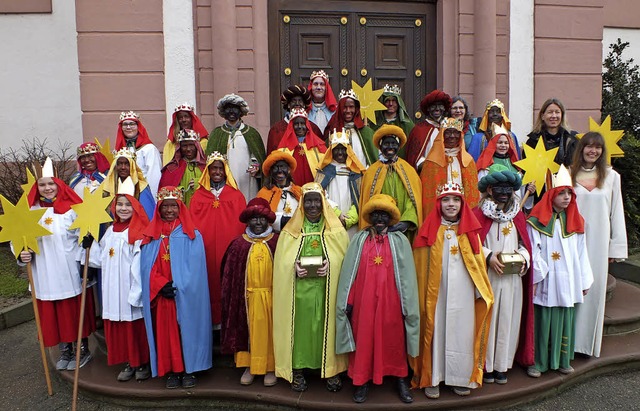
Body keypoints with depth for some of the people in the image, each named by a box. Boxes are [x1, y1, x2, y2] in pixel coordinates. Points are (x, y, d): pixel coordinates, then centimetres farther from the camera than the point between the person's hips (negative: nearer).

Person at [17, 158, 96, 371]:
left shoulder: (71, 209, -4)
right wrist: (23, 255, -13)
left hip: (71, 272, -3)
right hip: (45, 275, 3)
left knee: (77, 311, 7)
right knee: (53, 314, 11)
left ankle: (83, 350, 24)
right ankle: (65, 351, 29)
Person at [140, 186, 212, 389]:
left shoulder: (191, 235, 1)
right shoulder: (152, 235, 9)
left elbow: (194, 266, -6)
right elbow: (147, 266, 3)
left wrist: (177, 286, -15)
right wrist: (162, 285, -12)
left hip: (185, 295, -2)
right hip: (160, 295, 3)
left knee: (186, 328, 1)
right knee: (165, 331, 4)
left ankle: (189, 370, 12)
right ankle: (172, 371, 15)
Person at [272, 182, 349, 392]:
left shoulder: (336, 230, 5)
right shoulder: (290, 230, 7)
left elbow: (345, 259, 2)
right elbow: (281, 262, 5)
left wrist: (330, 266, -16)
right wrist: (294, 267, -14)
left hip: (327, 291, 0)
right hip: (299, 291, 0)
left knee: (326, 327, 3)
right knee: (299, 327, 3)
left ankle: (330, 370, 19)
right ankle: (297, 371, 18)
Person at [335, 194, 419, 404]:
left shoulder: (400, 241, 1)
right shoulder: (359, 240, 3)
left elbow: (407, 274, -1)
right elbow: (349, 271, 1)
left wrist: (407, 305, -4)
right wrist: (348, 301, -3)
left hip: (390, 300, 0)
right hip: (364, 300, 1)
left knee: (394, 339, 10)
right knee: (363, 339, 7)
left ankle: (401, 380, 25)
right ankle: (362, 381, 21)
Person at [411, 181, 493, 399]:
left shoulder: (470, 231, 7)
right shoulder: (429, 231, 0)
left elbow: (478, 263, 9)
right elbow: (422, 266, -2)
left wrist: (482, 291, 5)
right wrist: (421, 295, -7)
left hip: (463, 293, 2)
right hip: (436, 293, -2)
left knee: (462, 333, 7)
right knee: (436, 332, 4)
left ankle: (461, 378, 22)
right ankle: (432, 379, 15)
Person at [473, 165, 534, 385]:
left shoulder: (518, 215, 10)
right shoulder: (478, 214, -4)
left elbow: (525, 243, 13)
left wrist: (523, 257, -6)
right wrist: (488, 256, -19)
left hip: (513, 278, 4)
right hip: (487, 277, -4)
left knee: (508, 319, 8)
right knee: (487, 318, 2)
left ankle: (502, 364, 21)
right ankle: (486, 365, 16)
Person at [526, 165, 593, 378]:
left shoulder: (575, 221, 9)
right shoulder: (537, 221, -5)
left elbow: (581, 253, 10)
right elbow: (533, 252, -8)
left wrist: (584, 281, 10)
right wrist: (535, 278, -13)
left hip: (568, 281, 4)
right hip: (546, 282, -4)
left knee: (566, 320, 11)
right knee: (543, 321, 1)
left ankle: (562, 360, 25)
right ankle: (538, 362, 13)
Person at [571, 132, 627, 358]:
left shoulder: (611, 176, 6)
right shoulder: (569, 174, 3)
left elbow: (616, 212, 7)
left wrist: (616, 246, 4)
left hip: (598, 241, 1)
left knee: (595, 287, 6)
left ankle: (588, 340, 19)